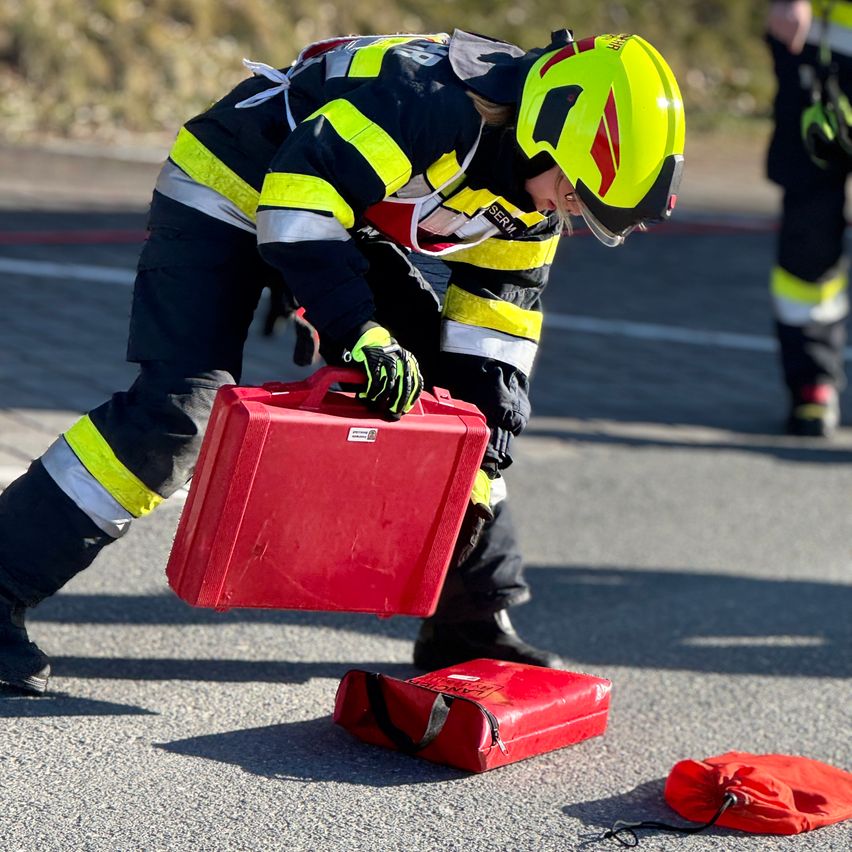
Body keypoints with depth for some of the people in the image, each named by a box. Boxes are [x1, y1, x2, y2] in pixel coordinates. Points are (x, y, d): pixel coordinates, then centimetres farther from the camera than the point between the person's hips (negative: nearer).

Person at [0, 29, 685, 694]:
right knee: (179, 407, -21)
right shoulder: (434, 103, -33)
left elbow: (496, 324, 1)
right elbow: (301, 191, -37)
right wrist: (358, 332, -40)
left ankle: (472, 621, 11)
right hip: (231, 190, -8)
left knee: (451, 392, 1)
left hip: (347, 219, 8)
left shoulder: (535, 184, -6)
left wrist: (481, 465, -2)